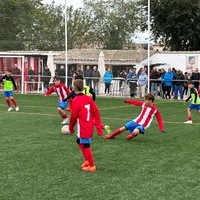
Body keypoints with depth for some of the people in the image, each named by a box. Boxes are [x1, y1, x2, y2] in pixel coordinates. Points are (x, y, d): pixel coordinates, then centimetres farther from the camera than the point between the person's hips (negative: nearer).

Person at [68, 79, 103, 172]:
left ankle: (92, 166, 11)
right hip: (89, 127, 8)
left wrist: (71, 127, 4)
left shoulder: (75, 101, -16)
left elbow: (74, 116, -13)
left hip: (83, 128, -8)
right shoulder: (88, 98, 5)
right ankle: (87, 161, 29)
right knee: (79, 141, 24)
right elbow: (96, 112, 5)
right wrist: (98, 126, 10)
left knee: (86, 146, 2)